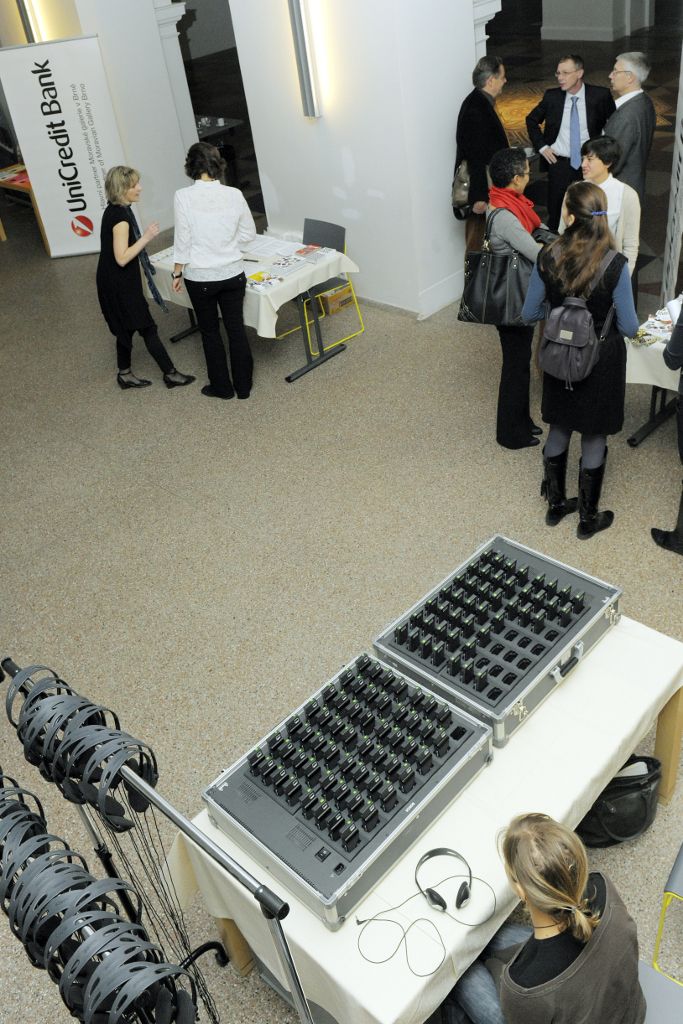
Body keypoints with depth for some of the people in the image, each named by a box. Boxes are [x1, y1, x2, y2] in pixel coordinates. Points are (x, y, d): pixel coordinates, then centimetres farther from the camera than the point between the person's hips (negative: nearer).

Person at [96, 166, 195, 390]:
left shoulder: (114, 211, 7)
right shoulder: (120, 216, -23)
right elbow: (122, 258, -26)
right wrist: (145, 238, -25)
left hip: (116, 284, 10)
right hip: (120, 286, -10)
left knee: (127, 328, 17)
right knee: (147, 328, -1)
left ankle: (125, 374, 27)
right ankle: (170, 374, 8)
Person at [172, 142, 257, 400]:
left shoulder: (184, 196, -14)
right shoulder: (234, 194, -7)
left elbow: (182, 240, -10)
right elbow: (249, 234, 3)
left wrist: (177, 273, 2)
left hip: (200, 278, -2)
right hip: (233, 273, 2)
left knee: (210, 331, 14)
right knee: (236, 328, 14)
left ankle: (222, 387, 25)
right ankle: (243, 386, 24)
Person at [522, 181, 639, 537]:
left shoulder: (547, 259, -14)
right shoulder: (615, 265, -21)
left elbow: (529, 313, -3)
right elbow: (629, 327, -14)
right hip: (601, 360, -2)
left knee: (559, 429, 20)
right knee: (594, 437, 12)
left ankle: (556, 504, 36)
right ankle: (588, 518, 27)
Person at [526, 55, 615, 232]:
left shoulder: (600, 95, -7)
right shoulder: (551, 96, -1)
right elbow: (531, 120, 14)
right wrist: (541, 146, 4)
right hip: (559, 164, 1)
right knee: (555, 214, 6)